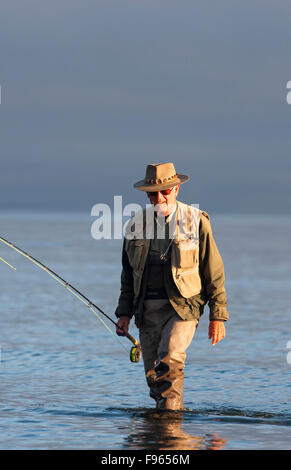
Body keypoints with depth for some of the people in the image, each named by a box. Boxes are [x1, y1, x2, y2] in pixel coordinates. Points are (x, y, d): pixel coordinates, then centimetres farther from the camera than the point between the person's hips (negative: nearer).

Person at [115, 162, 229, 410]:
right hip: (148, 309, 4)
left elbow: (214, 272, 2)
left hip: (183, 306, -4)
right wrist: (124, 312, 13)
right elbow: (128, 273, 20)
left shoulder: (196, 221, -1)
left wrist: (217, 316, -1)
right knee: (153, 375, 3)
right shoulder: (137, 223, 10)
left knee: (169, 362, -24)